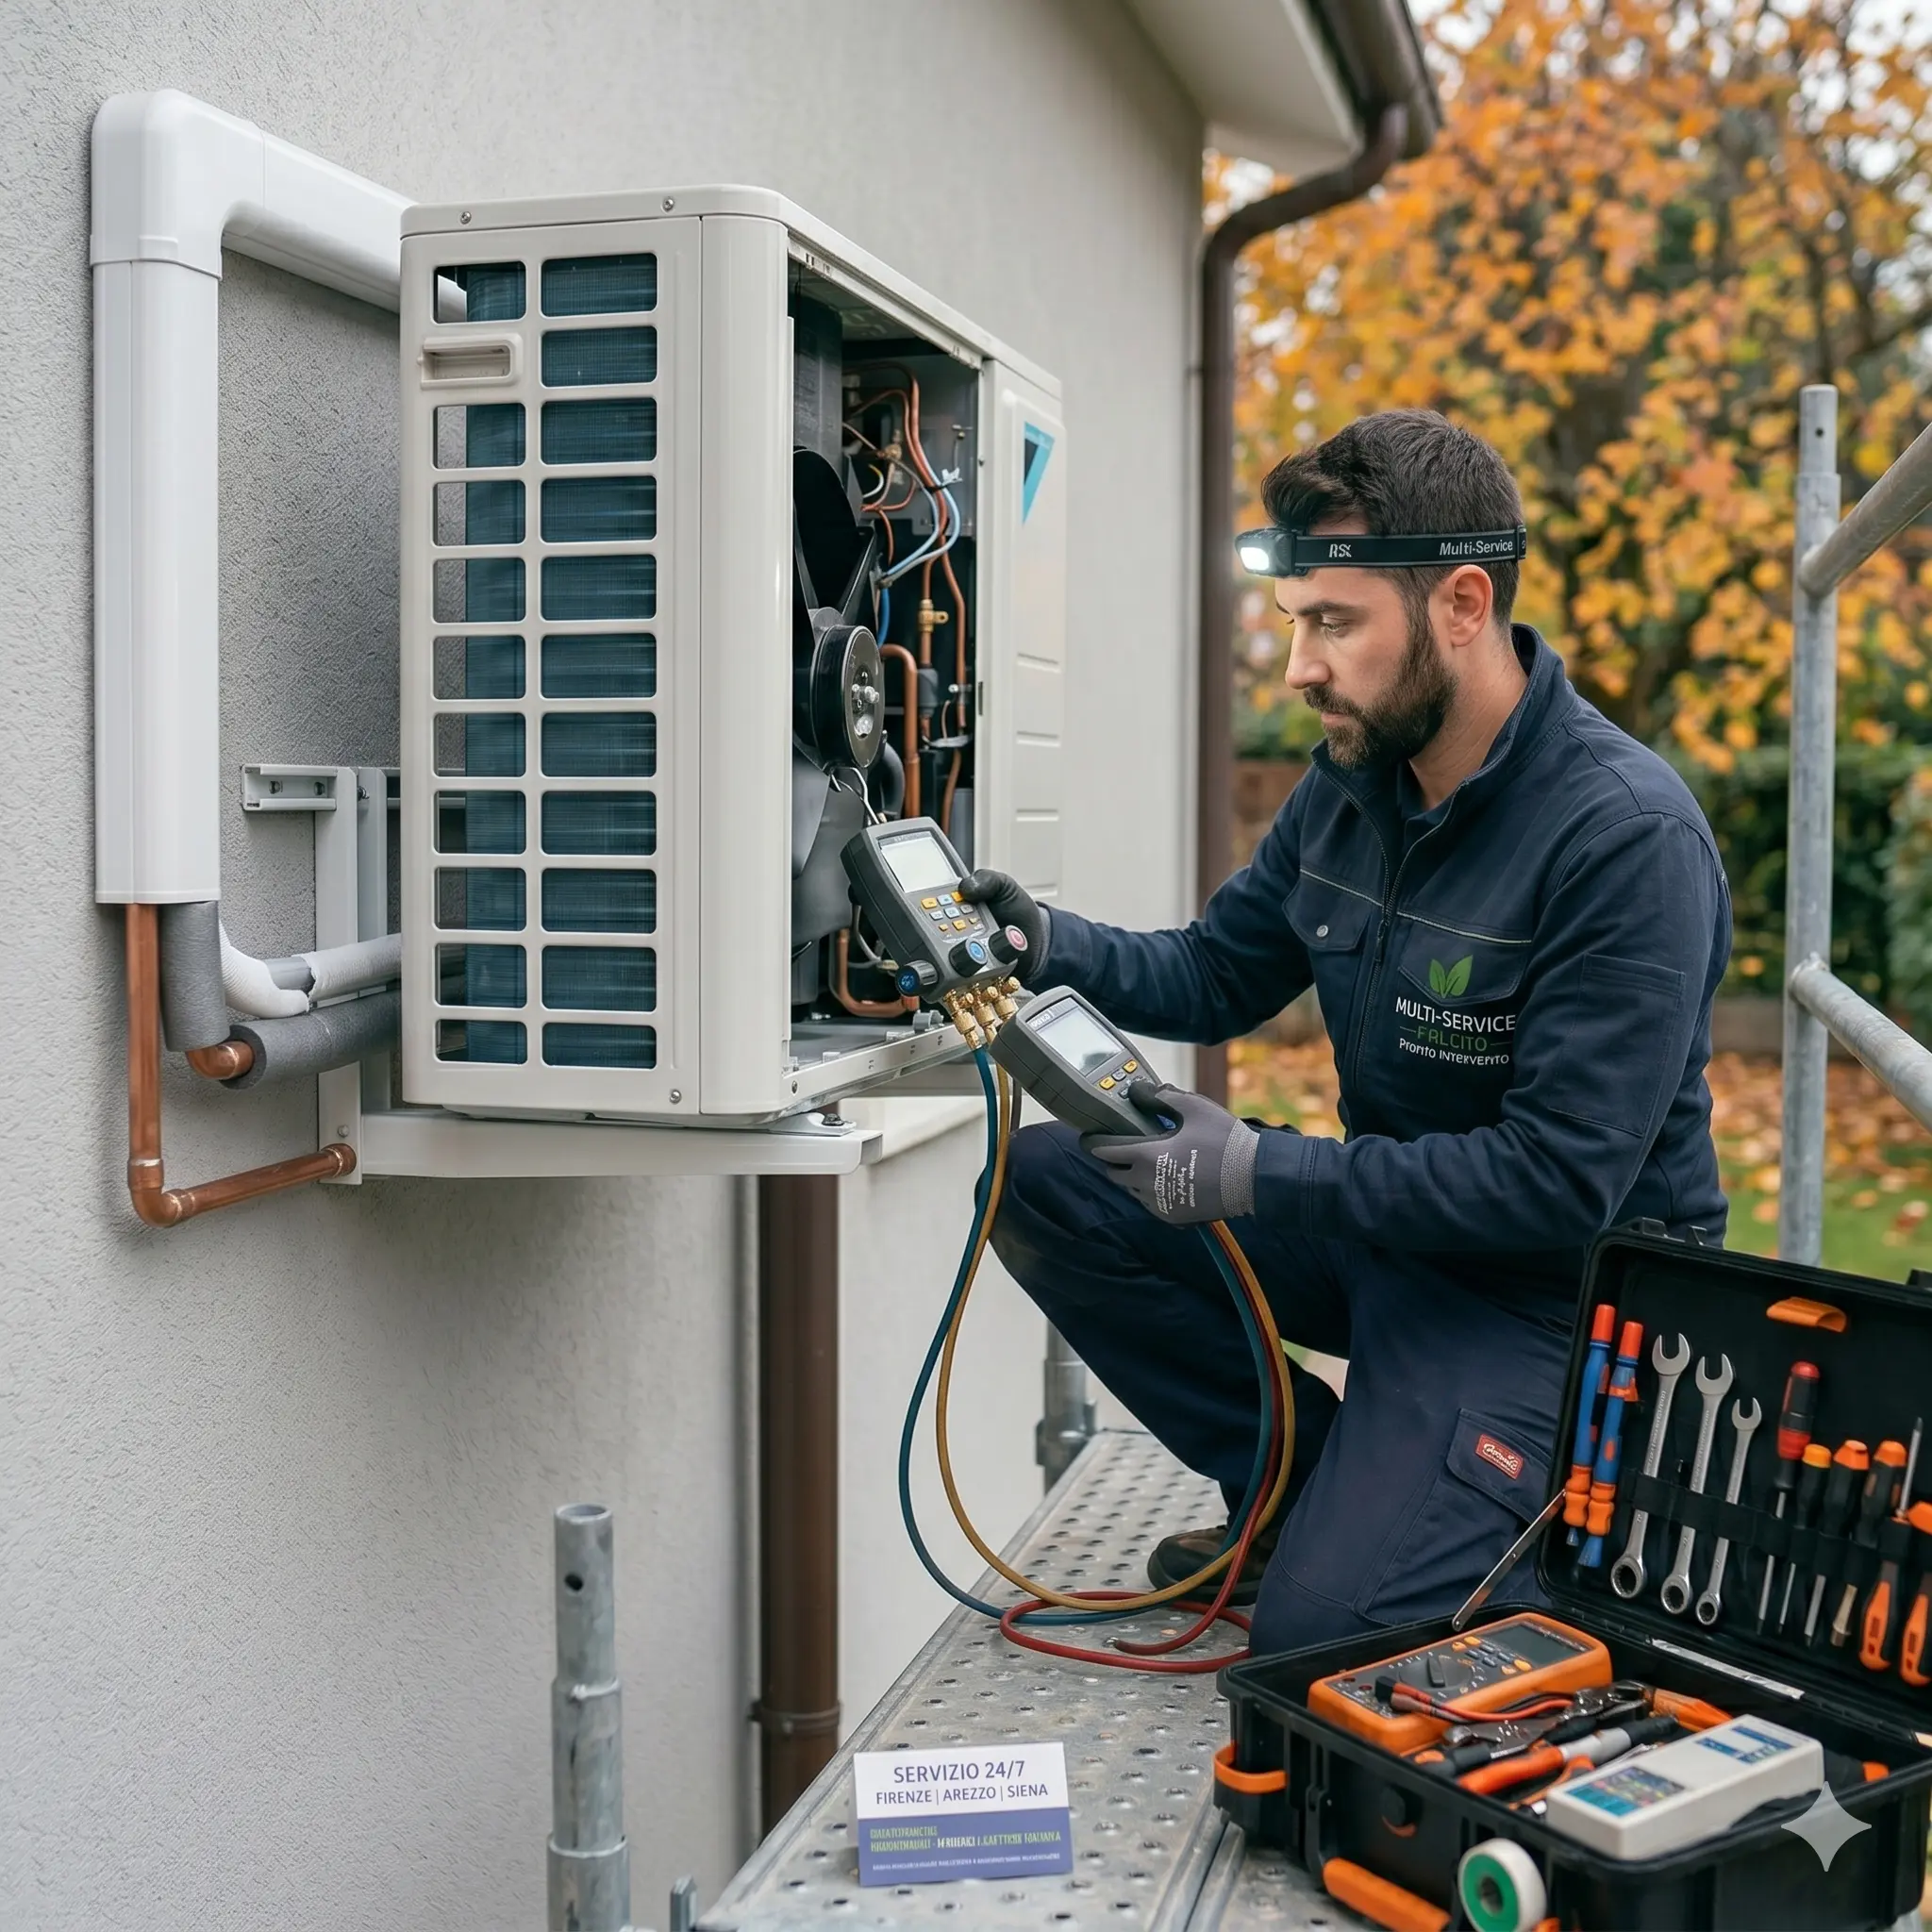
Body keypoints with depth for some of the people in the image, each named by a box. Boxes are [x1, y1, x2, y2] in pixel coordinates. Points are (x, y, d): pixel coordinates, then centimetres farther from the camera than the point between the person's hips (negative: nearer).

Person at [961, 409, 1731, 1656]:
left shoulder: (1628, 838, -25)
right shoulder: (1353, 781, 0)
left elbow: (1561, 1185, -27)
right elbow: (1215, 975, 10)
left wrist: (1261, 1172, -27)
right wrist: (1052, 944, -11)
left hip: (1552, 1287, -8)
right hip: (1383, 1224, 8)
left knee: (1316, 1630, -20)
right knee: (1043, 1181, -3)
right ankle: (1301, 1484, 8)